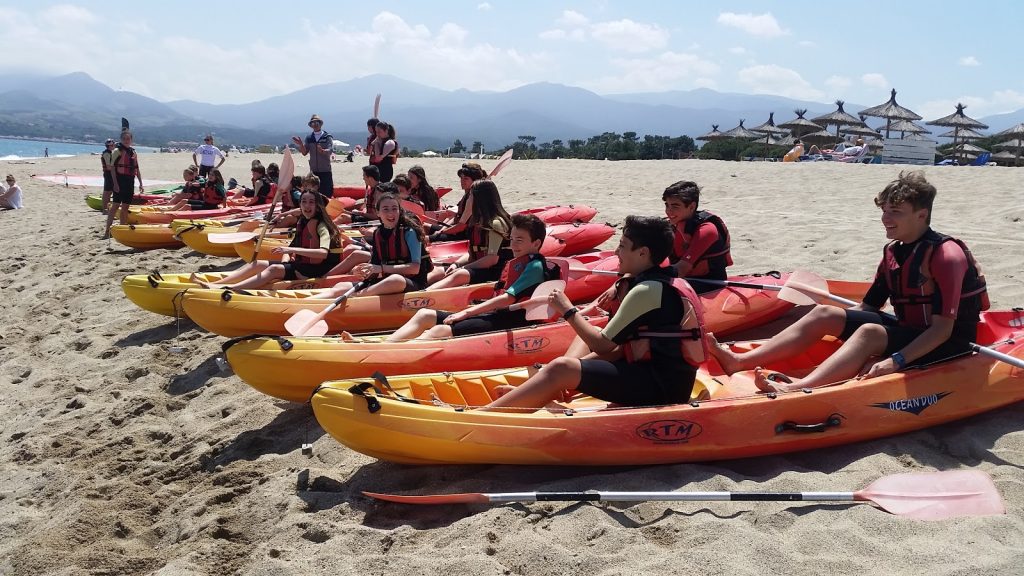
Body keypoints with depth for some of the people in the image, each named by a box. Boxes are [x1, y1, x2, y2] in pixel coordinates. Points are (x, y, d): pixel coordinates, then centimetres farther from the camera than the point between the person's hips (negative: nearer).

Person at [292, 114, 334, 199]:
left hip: (325, 170, -3)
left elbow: (330, 150, -13)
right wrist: (301, 145, -13)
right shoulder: (309, 138, 10)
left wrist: (322, 151, -33)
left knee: (327, 193, -6)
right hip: (313, 170, 3)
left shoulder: (327, 137, 0)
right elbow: (304, 153, 5)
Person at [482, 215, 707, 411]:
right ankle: (530, 397, 4)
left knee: (560, 369, -21)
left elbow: (603, 346, -13)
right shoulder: (663, 282, 14)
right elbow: (622, 346, 11)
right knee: (591, 334, 21)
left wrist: (568, 310, -1)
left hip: (661, 388, -11)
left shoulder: (647, 290, -16)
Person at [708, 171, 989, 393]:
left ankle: (794, 390, -55)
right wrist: (835, 322, -5)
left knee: (870, 333, -35)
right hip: (908, 332, 8)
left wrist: (896, 361, -35)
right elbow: (868, 306, 9)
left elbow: (943, 328, -25)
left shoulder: (946, 256, -19)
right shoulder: (893, 251, 5)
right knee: (823, 314, -5)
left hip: (948, 346, -8)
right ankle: (739, 361, -17)